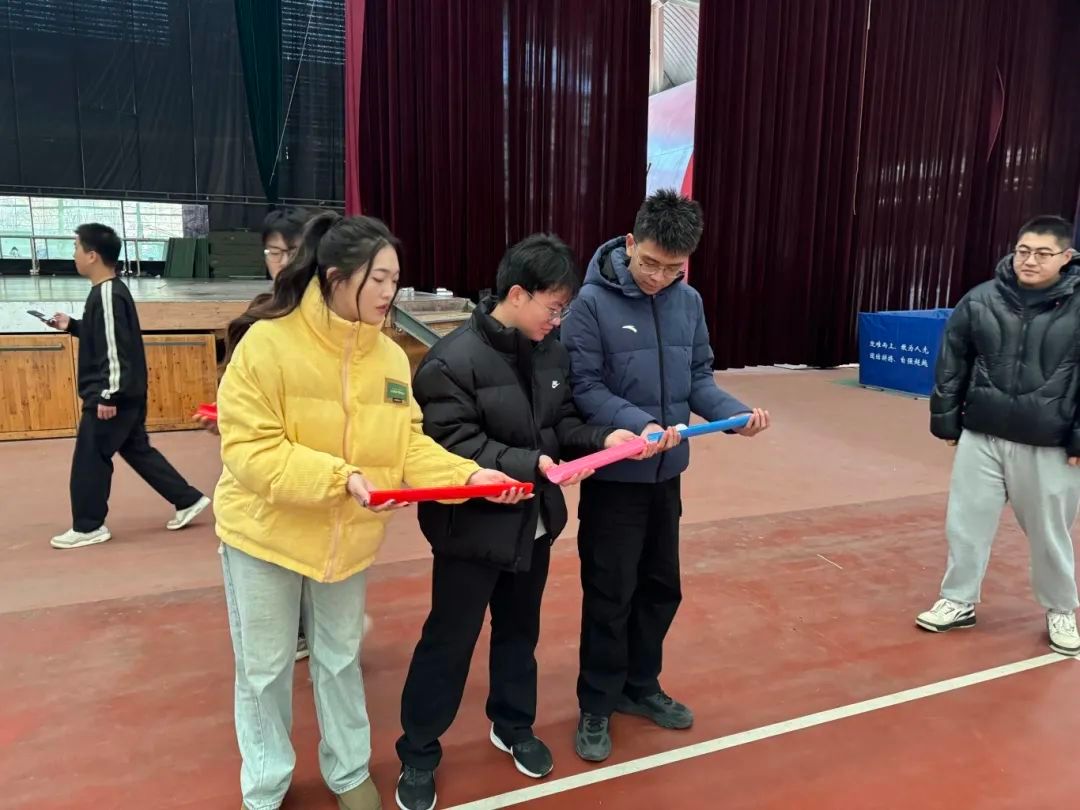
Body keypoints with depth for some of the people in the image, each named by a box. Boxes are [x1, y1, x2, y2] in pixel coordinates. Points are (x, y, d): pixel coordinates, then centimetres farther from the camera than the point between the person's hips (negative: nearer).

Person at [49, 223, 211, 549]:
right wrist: (71, 325, 17)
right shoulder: (111, 291, 13)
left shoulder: (107, 294, -19)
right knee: (138, 450, 16)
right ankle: (189, 500, 19)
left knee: (89, 459, 2)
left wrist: (108, 396, -23)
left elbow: (115, 348, -23)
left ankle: (88, 527, 14)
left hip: (113, 396, -10)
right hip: (129, 394, 10)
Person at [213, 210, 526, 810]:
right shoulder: (268, 342, -20)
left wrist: (467, 474, -19)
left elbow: (408, 444, -4)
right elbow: (249, 450, -23)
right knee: (264, 669, 13)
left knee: (341, 660, 20)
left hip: (349, 537, 4)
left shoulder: (390, 356, -5)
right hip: (266, 535, -3)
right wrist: (339, 476, -31)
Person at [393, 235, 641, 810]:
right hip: (473, 529, -6)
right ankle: (418, 755, 31)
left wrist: (602, 437, -12)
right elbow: (454, 446, -24)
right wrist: (532, 463, -32)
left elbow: (563, 421, 7)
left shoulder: (551, 351, 0)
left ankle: (512, 726, 47)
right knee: (449, 643, 10)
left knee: (520, 631, 23)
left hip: (534, 523, 6)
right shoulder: (452, 360, -21)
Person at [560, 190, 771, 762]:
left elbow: (699, 378, 6)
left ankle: (640, 686, 39)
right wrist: (638, 424, -30)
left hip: (667, 473, 6)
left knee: (662, 587, 18)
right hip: (613, 475, -5)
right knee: (610, 594, 6)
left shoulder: (689, 301, 1)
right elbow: (584, 389, -17)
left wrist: (737, 413, -12)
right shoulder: (592, 302, -15)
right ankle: (597, 706, 26)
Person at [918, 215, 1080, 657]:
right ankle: (959, 602, 26)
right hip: (981, 437, 2)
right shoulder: (980, 300, -1)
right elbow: (951, 364, 5)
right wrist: (946, 420, 5)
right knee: (967, 522, 9)